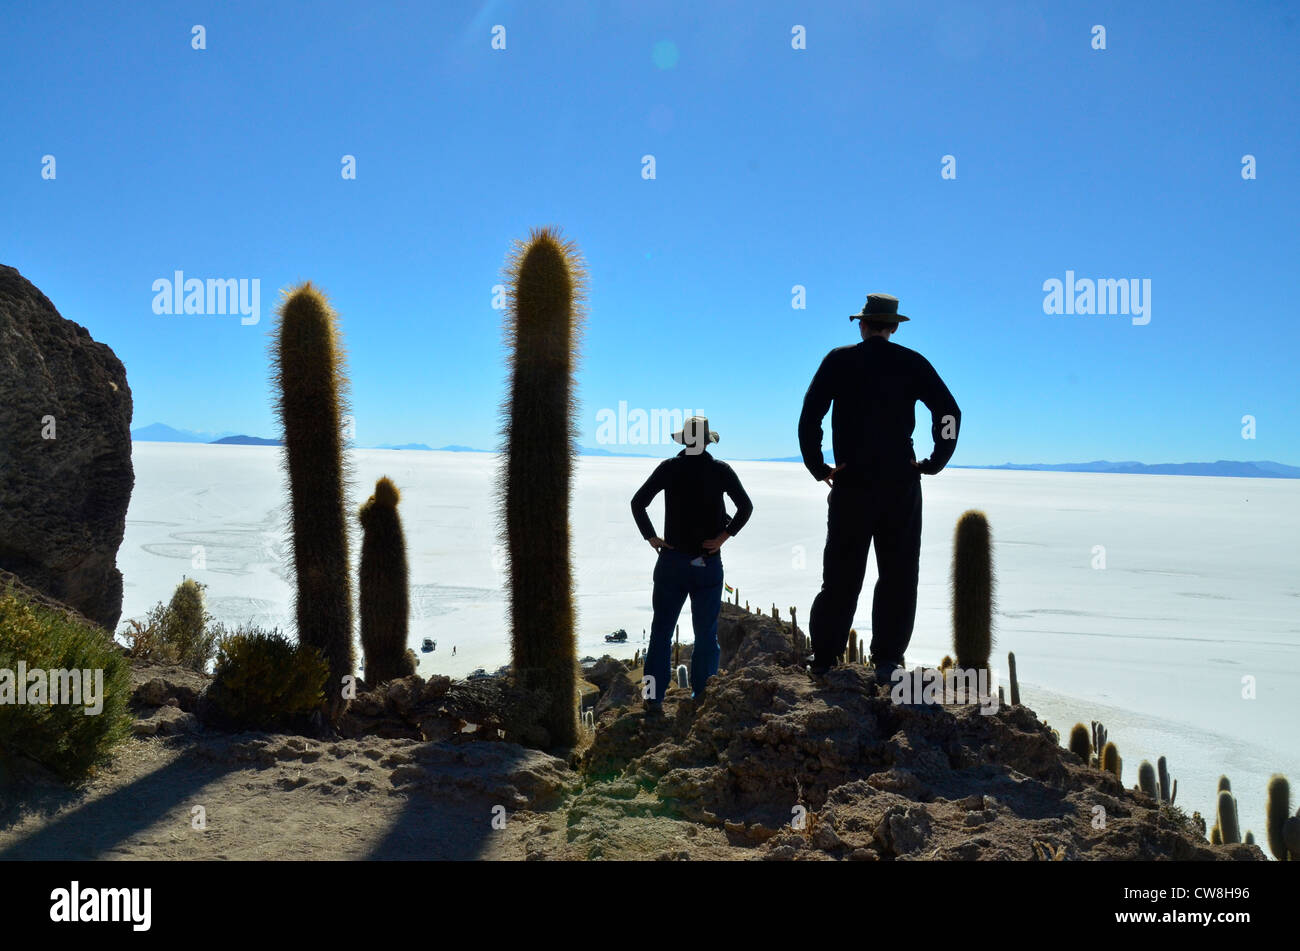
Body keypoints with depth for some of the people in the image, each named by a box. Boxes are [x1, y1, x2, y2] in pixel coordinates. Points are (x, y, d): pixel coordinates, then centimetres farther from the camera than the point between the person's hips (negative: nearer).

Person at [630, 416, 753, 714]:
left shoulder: (668, 468, 0)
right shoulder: (721, 470, -2)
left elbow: (638, 502, -5)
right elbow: (745, 506, -9)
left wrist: (650, 537, 0)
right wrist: (724, 536, -6)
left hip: (671, 561, 1)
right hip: (708, 564, 0)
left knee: (661, 631, 7)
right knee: (706, 634, 9)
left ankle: (654, 698, 6)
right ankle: (701, 699, 11)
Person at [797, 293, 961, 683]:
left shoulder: (839, 360, 2)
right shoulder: (912, 363, 4)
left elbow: (809, 416, -6)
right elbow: (950, 412, -3)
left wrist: (818, 467, 0)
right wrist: (935, 462, 4)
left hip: (851, 484, 0)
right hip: (902, 485, 0)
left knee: (841, 575, 8)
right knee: (898, 576, 8)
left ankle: (824, 659, 13)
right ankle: (887, 661, 9)